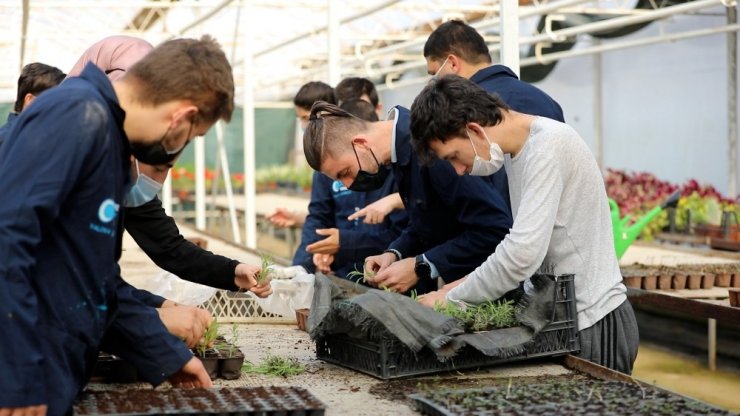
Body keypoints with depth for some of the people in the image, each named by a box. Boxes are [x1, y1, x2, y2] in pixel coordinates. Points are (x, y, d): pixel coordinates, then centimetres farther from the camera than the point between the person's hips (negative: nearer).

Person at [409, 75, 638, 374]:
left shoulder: (548, 145, -19)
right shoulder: (516, 151, 11)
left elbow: (522, 254, -27)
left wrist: (450, 299, -15)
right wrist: (471, 285, 4)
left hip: (594, 321, -9)